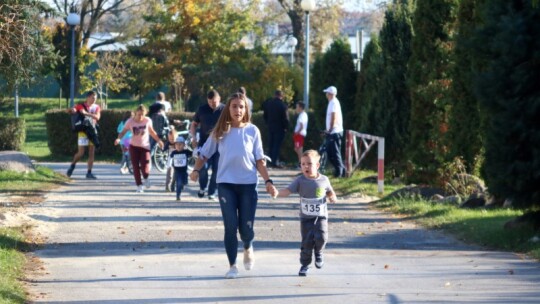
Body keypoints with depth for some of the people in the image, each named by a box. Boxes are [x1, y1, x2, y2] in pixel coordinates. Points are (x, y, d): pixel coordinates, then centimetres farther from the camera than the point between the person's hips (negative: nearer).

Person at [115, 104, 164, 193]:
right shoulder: (130, 122, -9)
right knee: (136, 167, -1)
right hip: (134, 146, 0)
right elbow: (123, 132, -7)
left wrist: (158, 140, 12)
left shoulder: (147, 121, -5)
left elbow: (151, 132, 11)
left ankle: (146, 178, 24)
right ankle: (139, 185, 13)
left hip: (145, 147, 0)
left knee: (145, 169, -10)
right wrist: (118, 138, -26)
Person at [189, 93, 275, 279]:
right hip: (226, 184, 0)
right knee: (231, 226, -7)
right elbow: (205, 154, 9)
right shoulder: (221, 131, 4)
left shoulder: (252, 131, 4)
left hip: (248, 184, 0)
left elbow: (259, 160, 4)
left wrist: (268, 181, -6)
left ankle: (248, 249, 34)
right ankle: (232, 266, 6)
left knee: (246, 227, -1)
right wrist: (196, 170, -8)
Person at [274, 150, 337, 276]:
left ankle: (318, 252, 15)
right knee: (307, 242, -3)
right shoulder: (300, 181, -6)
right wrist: (277, 193, -32)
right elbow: (288, 191, -13)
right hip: (306, 217, 0)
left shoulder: (324, 180, 0)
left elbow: (330, 192, 16)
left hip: (321, 216, 0)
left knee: (321, 237, -18)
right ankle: (305, 265, 15)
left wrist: (332, 197, -6)